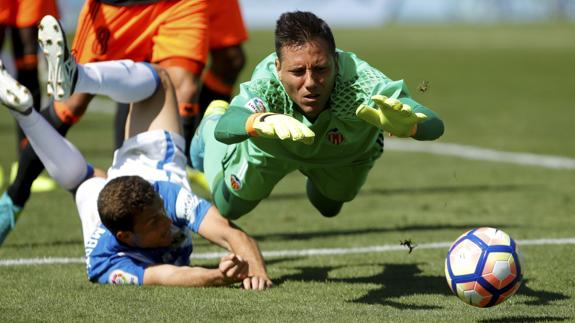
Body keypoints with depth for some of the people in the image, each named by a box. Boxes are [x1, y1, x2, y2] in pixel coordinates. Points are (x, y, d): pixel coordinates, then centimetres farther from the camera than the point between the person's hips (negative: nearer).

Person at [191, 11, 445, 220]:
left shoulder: (359, 83, -49)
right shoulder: (266, 83, -48)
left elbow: (434, 126, -58)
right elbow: (224, 130, -66)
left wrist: (404, 124, -83)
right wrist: (267, 121, -88)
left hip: (346, 153, 1)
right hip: (269, 148, -1)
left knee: (329, 209, 29)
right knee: (228, 209, 24)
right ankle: (213, 117, 47)